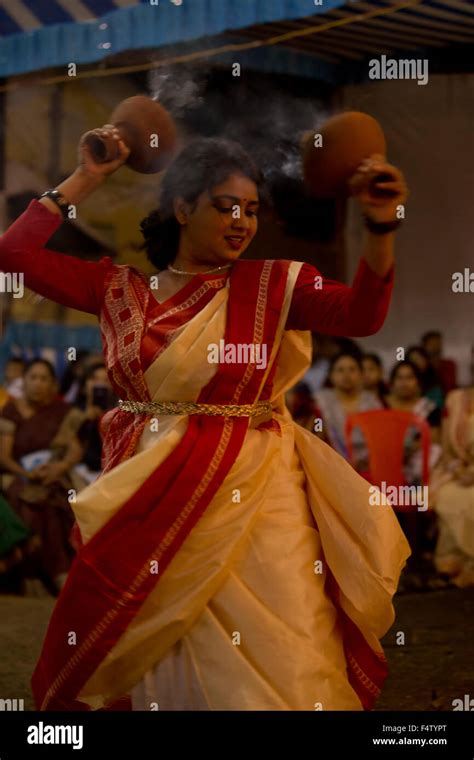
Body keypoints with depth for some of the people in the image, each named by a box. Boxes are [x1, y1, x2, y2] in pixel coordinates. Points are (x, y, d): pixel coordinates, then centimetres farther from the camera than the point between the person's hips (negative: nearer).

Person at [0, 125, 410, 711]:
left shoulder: (270, 284, 2)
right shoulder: (121, 287, 6)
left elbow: (360, 314, -14)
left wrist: (380, 229, -29)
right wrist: (84, 180, 3)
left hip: (251, 497, -1)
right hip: (151, 499, 2)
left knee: (277, 663, -5)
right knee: (160, 656, 10)